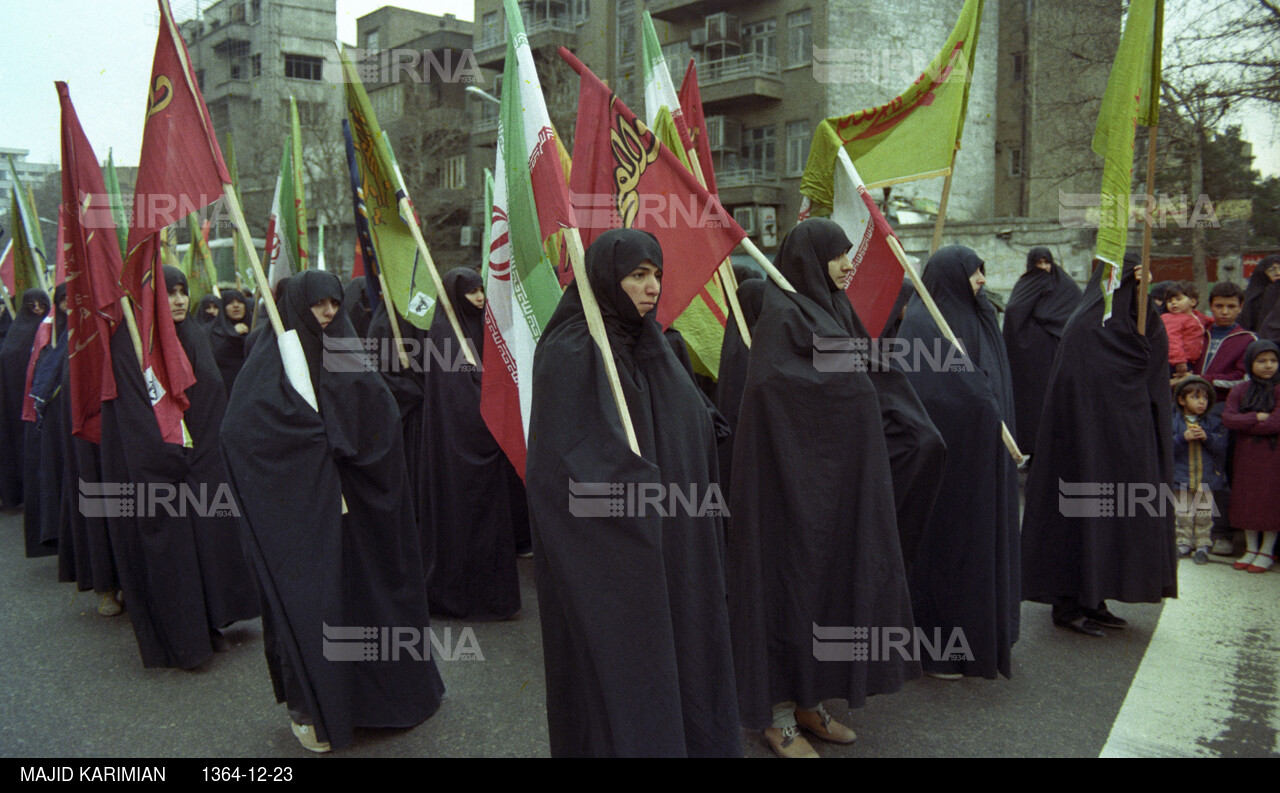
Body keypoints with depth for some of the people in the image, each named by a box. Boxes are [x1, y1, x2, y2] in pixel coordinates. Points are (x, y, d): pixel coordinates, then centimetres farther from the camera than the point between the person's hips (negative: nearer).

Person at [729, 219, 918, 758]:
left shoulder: (834, 310, 14)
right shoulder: (782, 315, -13)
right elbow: (770, 389, -23)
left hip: (839, 476, 9)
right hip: (798, 477, -9)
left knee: (832, 575, 12)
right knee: (794, 578, -1)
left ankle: (809, 700, 26)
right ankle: (778, 717, 13)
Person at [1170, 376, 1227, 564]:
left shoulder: (1213, 422, 2)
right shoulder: (1173, 421, -2)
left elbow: (1221, 447, -5)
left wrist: (1207, 437, -20)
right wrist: (1183, 438, -23)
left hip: (1207, 477, 1)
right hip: (1182, 476, -1)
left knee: (1204, 514, 6)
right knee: (1184, 513, 8)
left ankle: (1203, 545, 15)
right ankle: (1184, 543, 19)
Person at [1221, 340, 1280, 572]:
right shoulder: (1240, 390, 6)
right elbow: (1228, 418, -5)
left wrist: (1244, 424, -11)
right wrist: (1258, 417, -15)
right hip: (1246, 457, 4)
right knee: (1246, 501, 9)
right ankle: (1251, 549, 21)